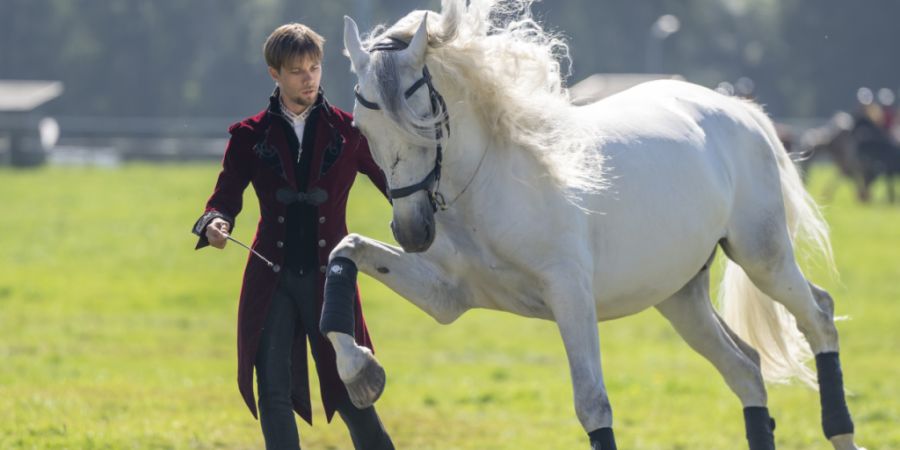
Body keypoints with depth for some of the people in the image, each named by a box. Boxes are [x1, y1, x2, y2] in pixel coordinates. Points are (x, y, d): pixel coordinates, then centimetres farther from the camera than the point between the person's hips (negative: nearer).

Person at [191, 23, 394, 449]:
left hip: (328, 278, -1)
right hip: (273, 279, 1)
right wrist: (214, 225, -19)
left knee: (349, 393, 0)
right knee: (274, 393, -2)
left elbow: (391, 182, 5)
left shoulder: (348, 132, 4)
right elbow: (225, 197, 4)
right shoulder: (251, 137, 4)